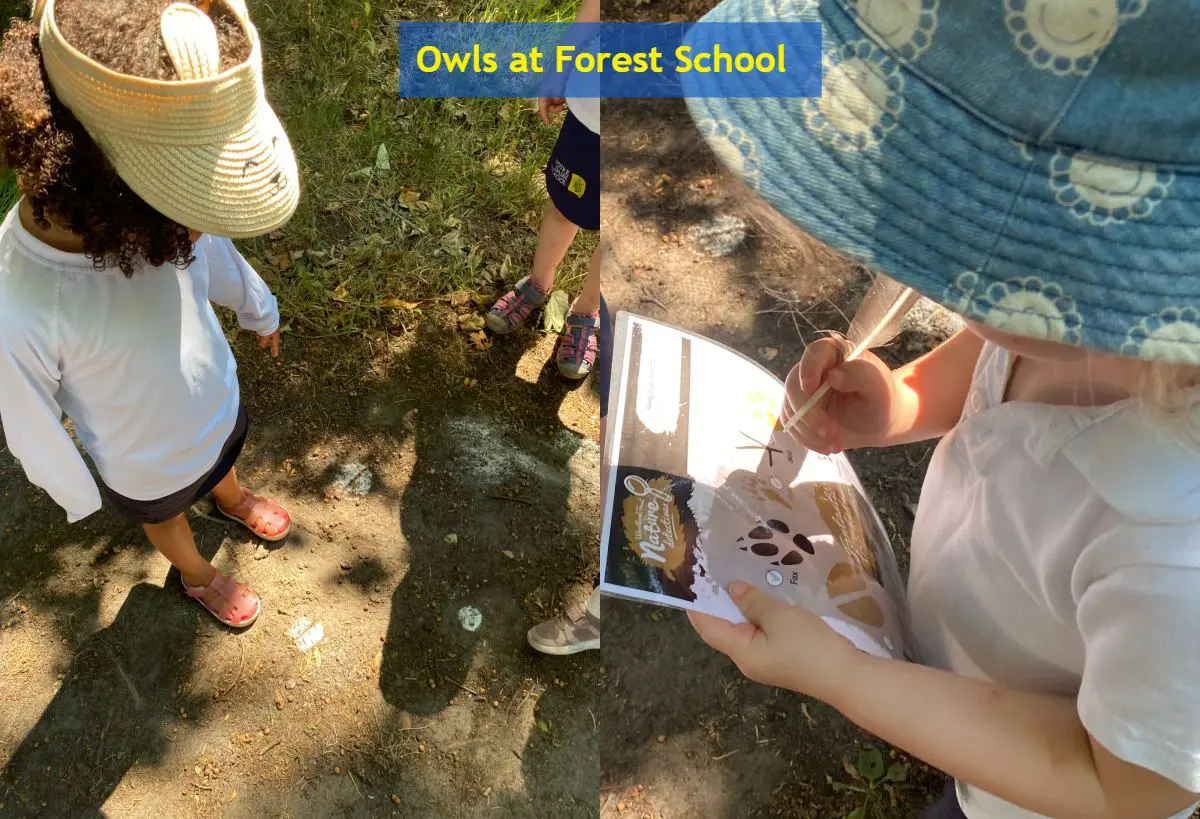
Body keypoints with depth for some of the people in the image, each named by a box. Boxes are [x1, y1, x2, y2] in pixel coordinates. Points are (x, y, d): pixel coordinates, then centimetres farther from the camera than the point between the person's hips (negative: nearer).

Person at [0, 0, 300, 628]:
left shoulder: (156, 209, -30)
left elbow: (213, 254, -6)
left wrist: (259, 310, 13)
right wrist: (75, 494, -5)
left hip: (216, 402, 4)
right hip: (147, 464, -3)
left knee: (223, 459, 36)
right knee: (167, 520, 30)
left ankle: (233, 501, 71)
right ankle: (198, 576, 63)